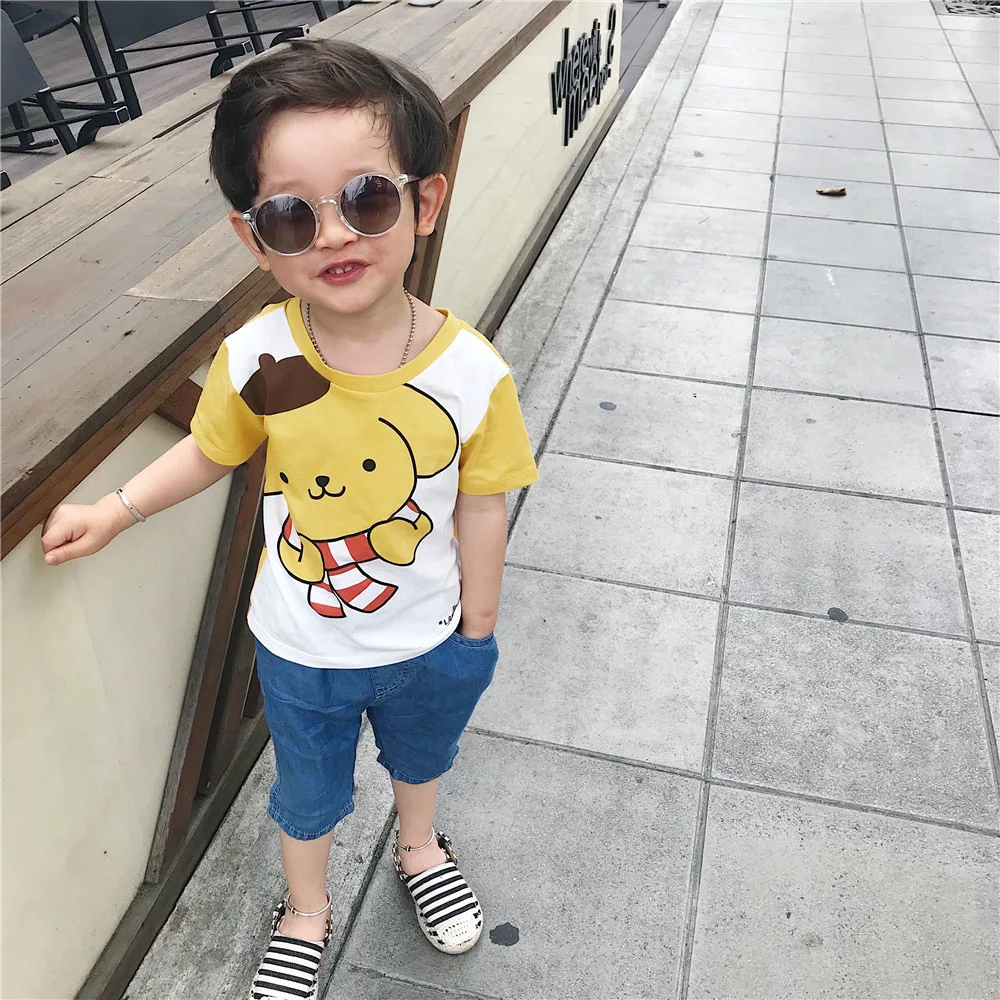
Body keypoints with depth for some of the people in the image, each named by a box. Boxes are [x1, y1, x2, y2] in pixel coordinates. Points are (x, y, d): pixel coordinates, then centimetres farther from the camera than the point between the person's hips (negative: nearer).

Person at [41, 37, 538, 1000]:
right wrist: (115, 510, -7)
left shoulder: (471, 372, -27)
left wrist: (476, 628, -4)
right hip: (301, 650, 0)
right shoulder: (253, 359, -25)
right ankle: (305, 912, 59)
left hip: (428, 642, 1)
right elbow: (211, 450, -3)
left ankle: (419, 849, 67)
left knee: (420, 756, 32)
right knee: (308, 793, 26)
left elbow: (482, 506, -14)